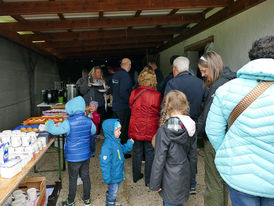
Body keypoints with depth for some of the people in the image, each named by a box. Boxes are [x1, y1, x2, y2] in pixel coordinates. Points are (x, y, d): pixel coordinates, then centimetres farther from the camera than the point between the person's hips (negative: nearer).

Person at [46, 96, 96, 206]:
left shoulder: (69, 122, -21)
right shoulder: (88, 120, -6)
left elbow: (55, 130, -12)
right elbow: (93, 131, 11)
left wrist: (49, 123, 8)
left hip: (73, 157, -4)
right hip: (86, 155, 4)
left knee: (73, 179, 11)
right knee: (85, 177, 17)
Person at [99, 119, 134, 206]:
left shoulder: (116, 141, -2)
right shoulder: (107, 146, -30)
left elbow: (123, 150, 16)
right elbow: (105, 163, -27)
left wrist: (129, 144, -1)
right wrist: (107, 177, -23)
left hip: (118, 172, 9)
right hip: (113, 175, -9)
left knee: (115, 189, 27)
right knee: (112, 191, 13)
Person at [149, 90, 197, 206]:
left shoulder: (164, 131, -22)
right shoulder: (190, 127, -6)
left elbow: (159, 160, -17)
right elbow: (193, 155, 4)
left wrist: (155, 183, -5)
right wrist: (191, 175, 18)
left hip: (171, 180, -5)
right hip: (185, 177, 5)